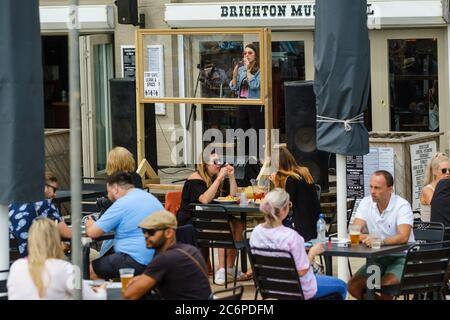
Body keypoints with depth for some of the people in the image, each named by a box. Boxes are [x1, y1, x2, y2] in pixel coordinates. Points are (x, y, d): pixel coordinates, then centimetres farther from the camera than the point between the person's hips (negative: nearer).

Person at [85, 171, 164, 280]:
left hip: (137, 263, -9)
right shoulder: (151, 197, 14)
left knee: (91, 269, 2)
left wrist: (89, 225, 13)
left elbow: (92, 232, -11)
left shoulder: (122, 204, -13)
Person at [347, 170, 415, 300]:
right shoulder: (366, 203, 0)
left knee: (385, 284, -33)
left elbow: (403, 237, -29)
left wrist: (380, 241, -47)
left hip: (401, 258, -5)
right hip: (377, 258, 6)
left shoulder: (402, 206, -15)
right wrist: (365, 238, -30)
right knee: (353, 286, -12)